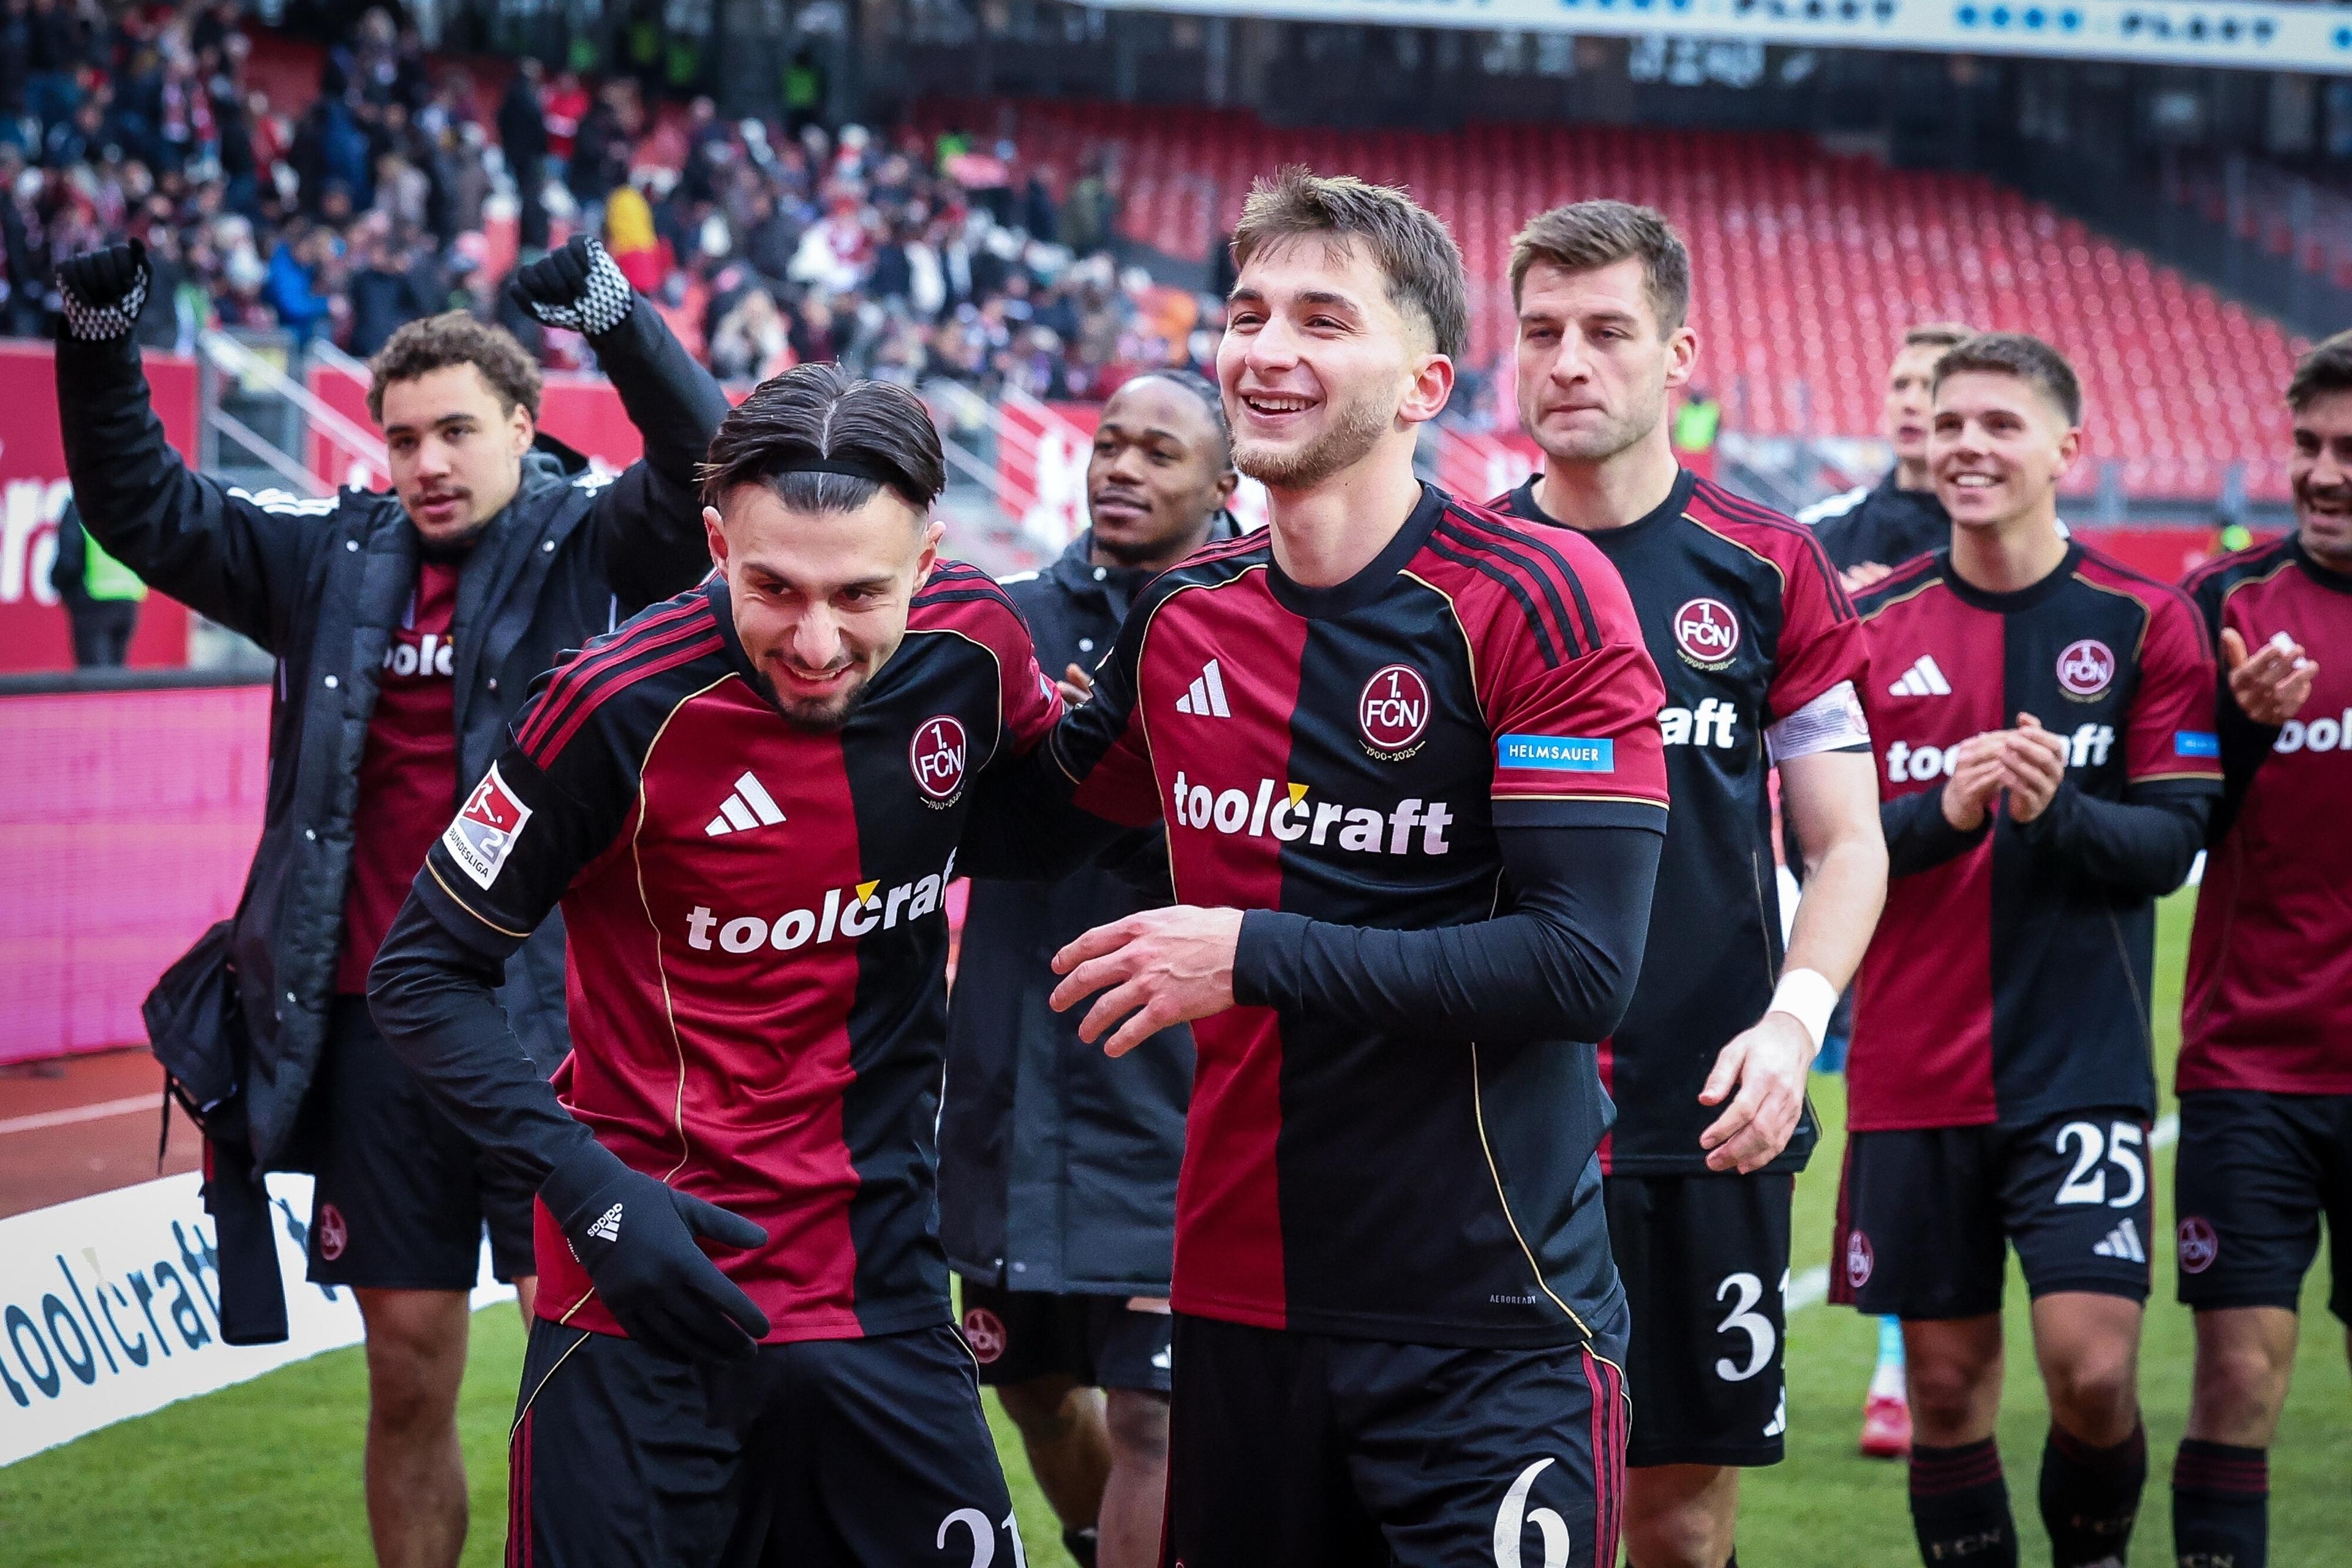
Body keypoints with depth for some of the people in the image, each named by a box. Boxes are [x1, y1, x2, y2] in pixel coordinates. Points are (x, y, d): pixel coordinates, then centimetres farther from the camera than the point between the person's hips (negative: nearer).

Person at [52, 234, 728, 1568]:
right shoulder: (337, 560, 12)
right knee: (409, 1370, 9)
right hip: (377, 1021, 4)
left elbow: (702, 470, -18)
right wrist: (100, 346, 1)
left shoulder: (593, 549, 0)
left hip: (547, 1013, -4)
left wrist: (618, 320, -33)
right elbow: (144, 508, 15)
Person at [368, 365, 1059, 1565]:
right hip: (652, 1308, -4)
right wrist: (590, 1191, -19)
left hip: (884, 1294, 4)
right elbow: (424, 976, -9)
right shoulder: (622, 708, -17)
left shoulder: (974, 647, -5)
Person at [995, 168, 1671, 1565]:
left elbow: (1583, 965, -18)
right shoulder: (1181, 620, 8)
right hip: (1237, 1298, 6)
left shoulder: (1537, 600, -11)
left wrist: (1253, 956, -17)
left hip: (1486, 1329, -6)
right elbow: (1053, 808, 29)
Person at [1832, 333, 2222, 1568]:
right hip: (1911, 1079, 2)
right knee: (1947, 1384, 5)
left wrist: (2061, 809, -22)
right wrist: (1943, 813, -17)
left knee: (2094, 1371, -11)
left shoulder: (2146, 623, 0)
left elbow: (2171, 841, -3)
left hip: (2082, 1070, -2)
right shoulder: (1871, 627, 5)